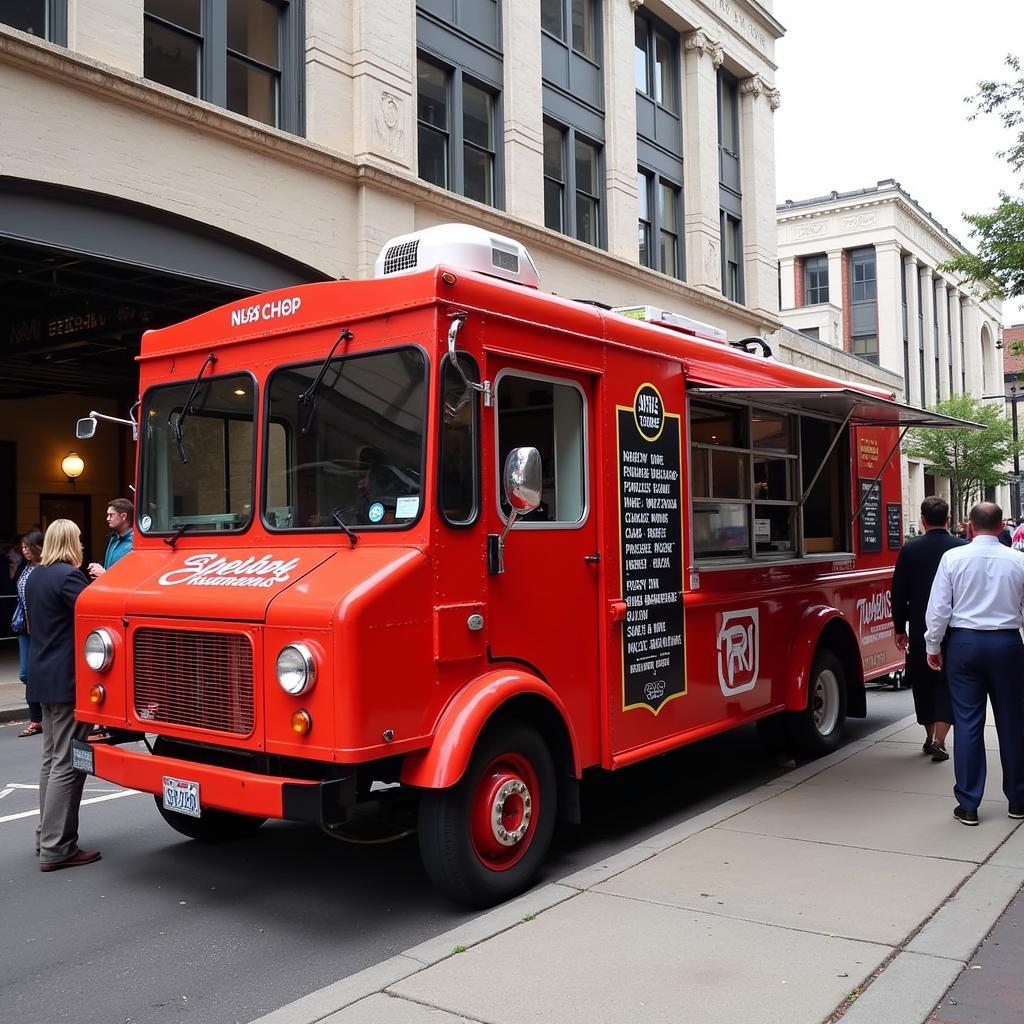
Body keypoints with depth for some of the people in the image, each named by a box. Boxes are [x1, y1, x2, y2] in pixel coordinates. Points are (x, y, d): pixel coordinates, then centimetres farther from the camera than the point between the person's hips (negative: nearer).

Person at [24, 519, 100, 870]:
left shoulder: (35, 577, 13)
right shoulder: (69, 575, -15)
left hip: (42, 678, 10)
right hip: (68, 679, -10)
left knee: (51, 759, 16)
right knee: (68, 763, -5)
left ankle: (46, 837, 22)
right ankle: (56, 848, -3)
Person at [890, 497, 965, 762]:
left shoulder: (909, 550, -6)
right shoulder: (963, 549, -4)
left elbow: (899, 593, -3)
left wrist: (900, 627, 7)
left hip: (920, 629, 0)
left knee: (922, 683, 14)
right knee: (947, 683, 7)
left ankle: (930, 737, 23)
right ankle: (939, 741, -3)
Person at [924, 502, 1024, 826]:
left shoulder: (953, 557, -6)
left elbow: (938, 607, -6)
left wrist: (933, 646, 5)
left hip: (964, 642, -1)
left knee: (968, 723, 3)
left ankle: (968, 806, 7)